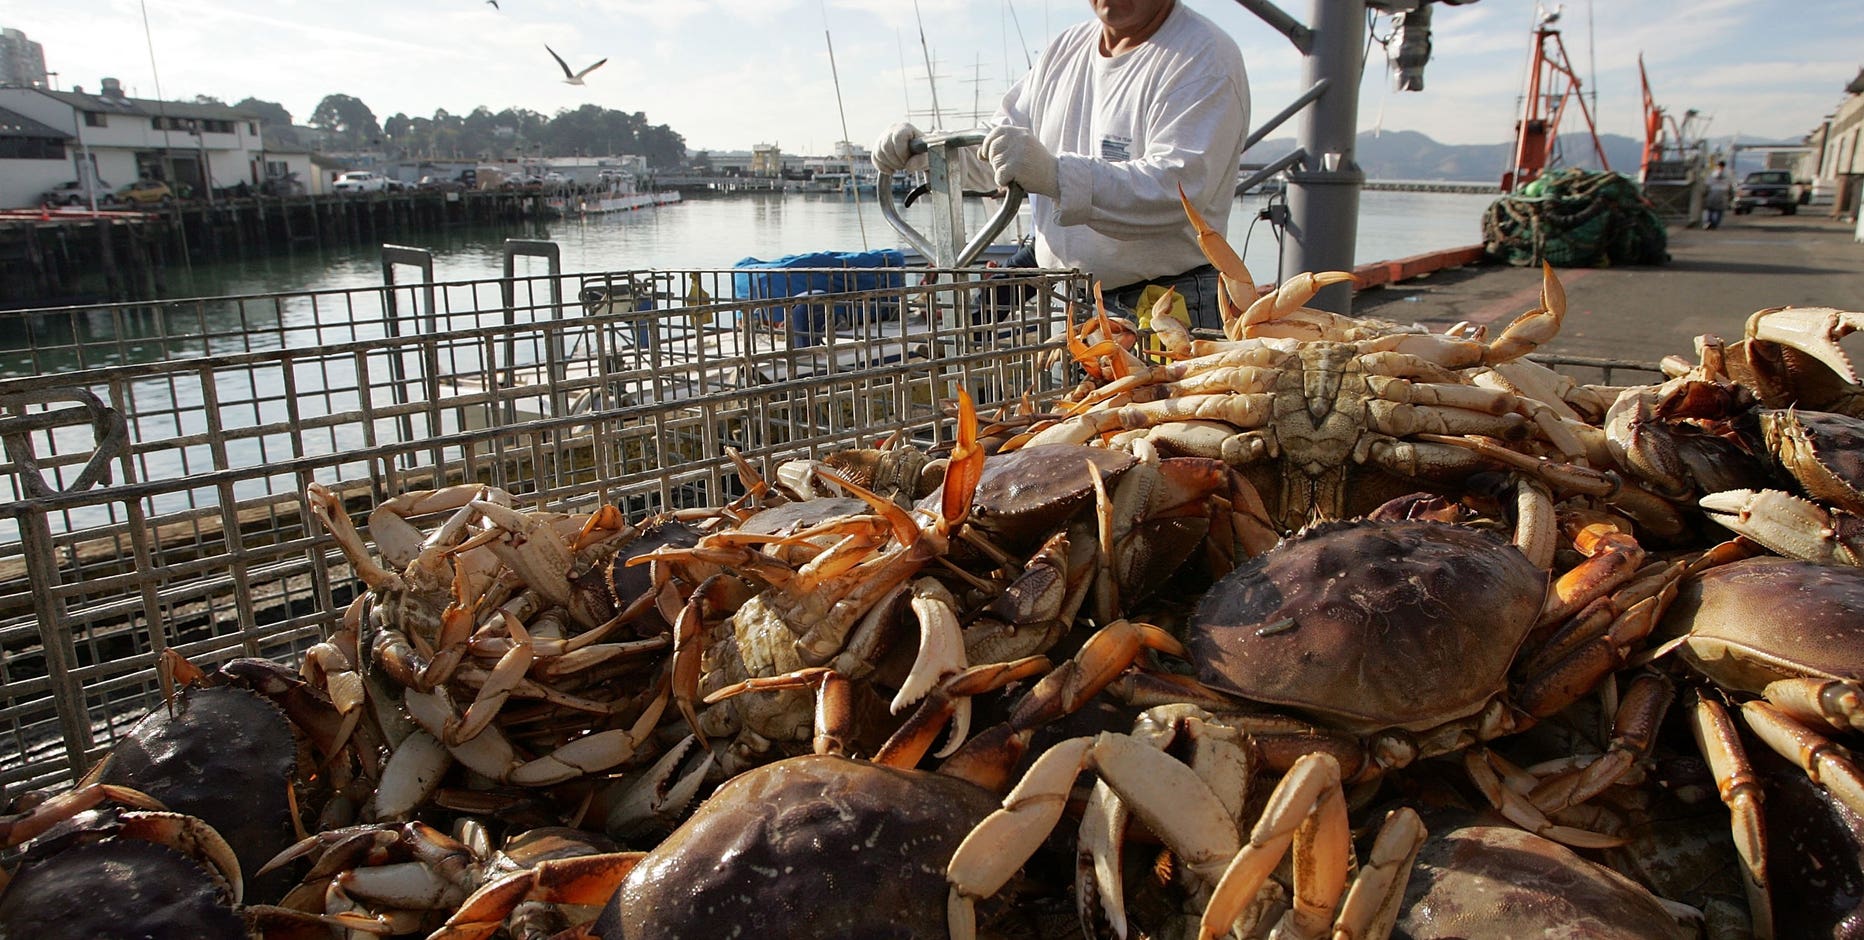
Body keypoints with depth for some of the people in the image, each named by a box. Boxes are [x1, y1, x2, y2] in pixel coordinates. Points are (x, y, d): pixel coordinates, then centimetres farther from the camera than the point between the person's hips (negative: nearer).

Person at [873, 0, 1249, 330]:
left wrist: (1055, 175, -40)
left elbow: (1179, 186, -27)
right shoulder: (1067, 47, 13)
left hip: (1168, 310, -6)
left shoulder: (1204, 58, -11)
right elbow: (993, 149, 21)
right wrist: (925, 149, 1)